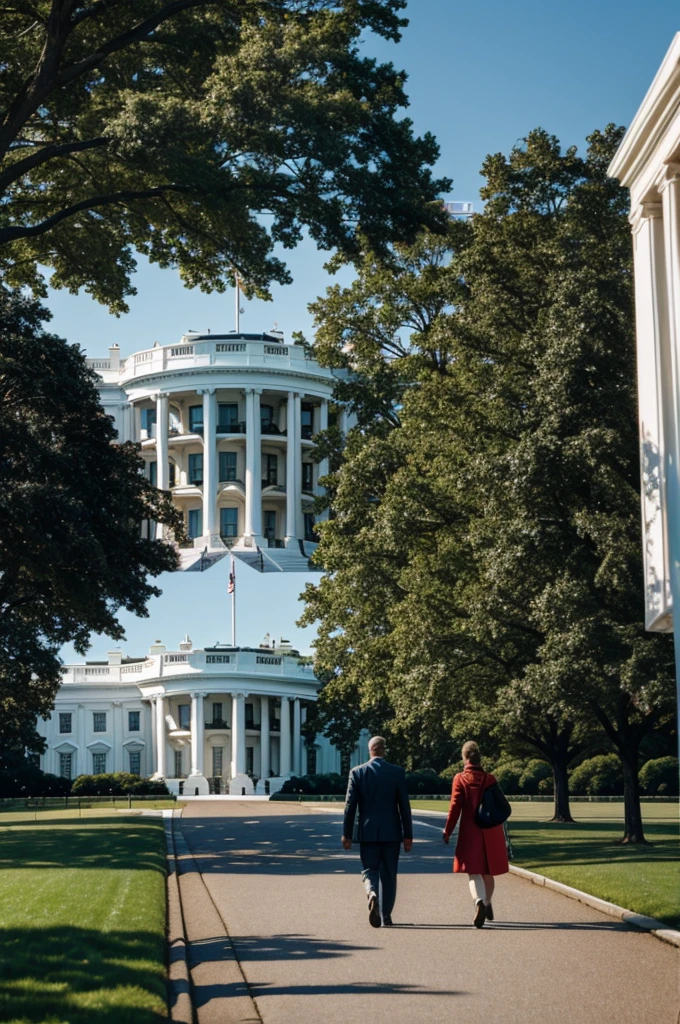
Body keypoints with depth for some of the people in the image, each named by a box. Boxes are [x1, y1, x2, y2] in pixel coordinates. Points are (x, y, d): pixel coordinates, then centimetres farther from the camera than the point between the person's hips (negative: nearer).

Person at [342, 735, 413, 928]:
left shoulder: (357, 773, -3)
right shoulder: (397, 772, -3)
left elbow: (350, 806, -3)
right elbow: (404, 806, -2)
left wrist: (347, 834, 3)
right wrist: (408, 835, 3)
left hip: (368, 832, 0)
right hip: (391, 832, 0)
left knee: (369, 870, 7)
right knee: (388, 874, 11)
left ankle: (372, 893, -25)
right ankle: (386, 916, 13)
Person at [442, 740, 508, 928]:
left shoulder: (460, 779, -5)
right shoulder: (490, 779, 0)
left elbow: (455, 807, -7)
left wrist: (447, 832, 0)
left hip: (470, 833, -2)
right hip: (491, 833, 2)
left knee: (474, 873, -4)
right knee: (488, 872, 18)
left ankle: (479, 902, -29)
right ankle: (487, 905, 31)